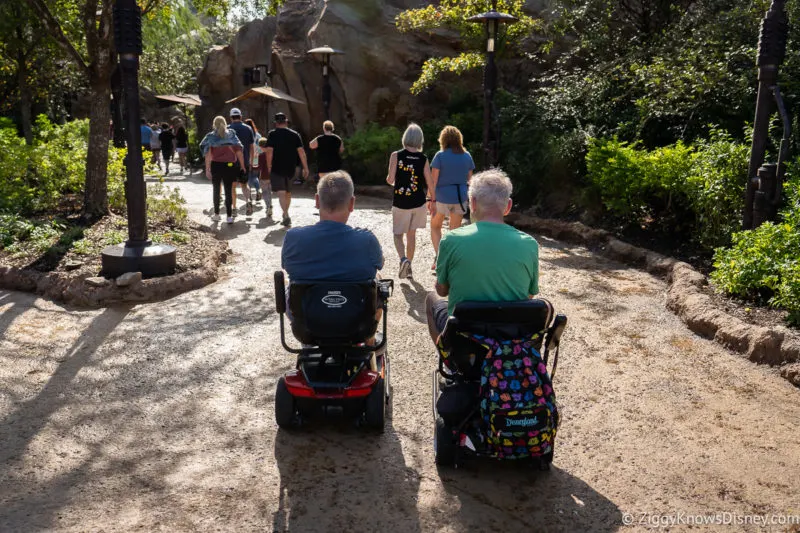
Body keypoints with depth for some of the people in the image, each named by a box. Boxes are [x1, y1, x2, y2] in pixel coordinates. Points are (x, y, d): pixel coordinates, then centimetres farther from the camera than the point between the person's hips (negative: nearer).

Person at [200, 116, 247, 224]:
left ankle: (216, 214, 23)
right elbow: (239, 151, -1)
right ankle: (229, 216, -3)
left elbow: (208, 154, -7)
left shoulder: (211, 136, 0)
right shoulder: (231, 135, 4)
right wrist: (242, 166, 4)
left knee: (216, 189, 15)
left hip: (216, 165, 0)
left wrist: (207, 169, -7)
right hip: (229, 166, 0)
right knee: (228, 190, 3)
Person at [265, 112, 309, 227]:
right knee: (288, 192, 18)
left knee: (281, 193, -8)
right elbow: (301, 152, -1)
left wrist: (269, 167, -2)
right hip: (290, 168, 4)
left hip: (277, 168, -4)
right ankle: (285, 214, 33)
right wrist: (305, 168, 1)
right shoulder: (295, 134, 3)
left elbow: (269, 152, -11)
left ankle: (286, 215, -25)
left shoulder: (272, 134, -5)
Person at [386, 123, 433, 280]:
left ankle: (403, 259, -17)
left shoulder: (396, 155, -9)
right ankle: (409, 266, 23)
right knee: (411, 234, 16)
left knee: (398, 234, 10)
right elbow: (429, 183, -1)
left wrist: (389, 180, 12)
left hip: (400, 202, -2)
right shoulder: (423, 159, -3)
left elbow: (390, 179, -12)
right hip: (418, 202, 2)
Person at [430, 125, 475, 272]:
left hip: (442, 197, -3)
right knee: (455, 231, 13)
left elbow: (434, 179, -11)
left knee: (435, 226, 17)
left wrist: (432, 199, -7)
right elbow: (469, 179, 8)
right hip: (460, 197, 3)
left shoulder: (440, 155, -9)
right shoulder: (467, 156, 3)